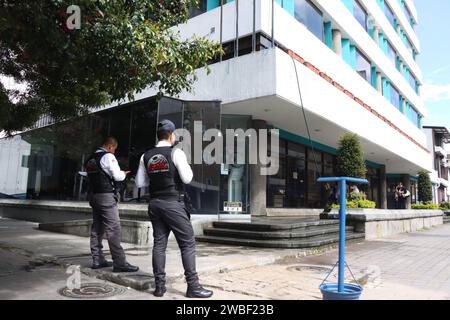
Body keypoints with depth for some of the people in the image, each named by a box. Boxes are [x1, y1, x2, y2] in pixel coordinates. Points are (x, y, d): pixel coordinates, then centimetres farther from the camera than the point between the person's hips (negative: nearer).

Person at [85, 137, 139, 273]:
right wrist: (124, 174, 7)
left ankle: (97, 260, 19)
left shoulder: (90, 159, 16)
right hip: (106, 196, -8)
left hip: (93, 194, 9)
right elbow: (117, 176, -14)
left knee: (97, 229, 12)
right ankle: (119, 263, -10)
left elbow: (90, 177, 20)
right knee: (113, 229, -9)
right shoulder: (108, 156, -8)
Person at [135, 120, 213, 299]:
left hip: (154, 203, 6)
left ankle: (159, 286, 15)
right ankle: (193, 286, 4)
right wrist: (187, 165, 6)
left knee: (159, 243, 11)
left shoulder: (146, 156, 9)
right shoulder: (176, 153, -8)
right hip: (173, 203, -6)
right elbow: (187, 178, -12)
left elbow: (140, 183, 10)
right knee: (187, 242, 1)